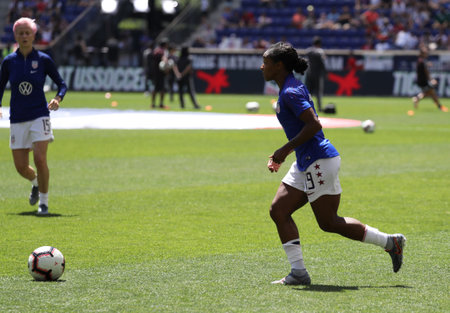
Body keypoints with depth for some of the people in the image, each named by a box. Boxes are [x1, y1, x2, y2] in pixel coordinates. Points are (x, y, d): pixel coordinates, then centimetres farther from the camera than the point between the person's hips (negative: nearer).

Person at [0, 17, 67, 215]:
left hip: (39, 116, -2)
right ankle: (35, 183, 38)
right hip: (17, 120, 2)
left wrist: (58, 99, -15)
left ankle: (44, 202, -2)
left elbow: (61, 84, 5)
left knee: (40, 159, -19)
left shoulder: (43, 60, -2)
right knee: (21, 167, 2)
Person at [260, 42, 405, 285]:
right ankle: (298, 272, 4)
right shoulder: (288, 89, 14)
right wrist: (281, 155, 17)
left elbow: (314, 125, -25)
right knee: (279, 210, 5)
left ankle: (390, 242, 6)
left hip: (320, 162, -10)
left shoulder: (291, 92, -16)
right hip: (306, 163, 10)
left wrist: (286, 150, -19)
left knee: (329, 223, -4)